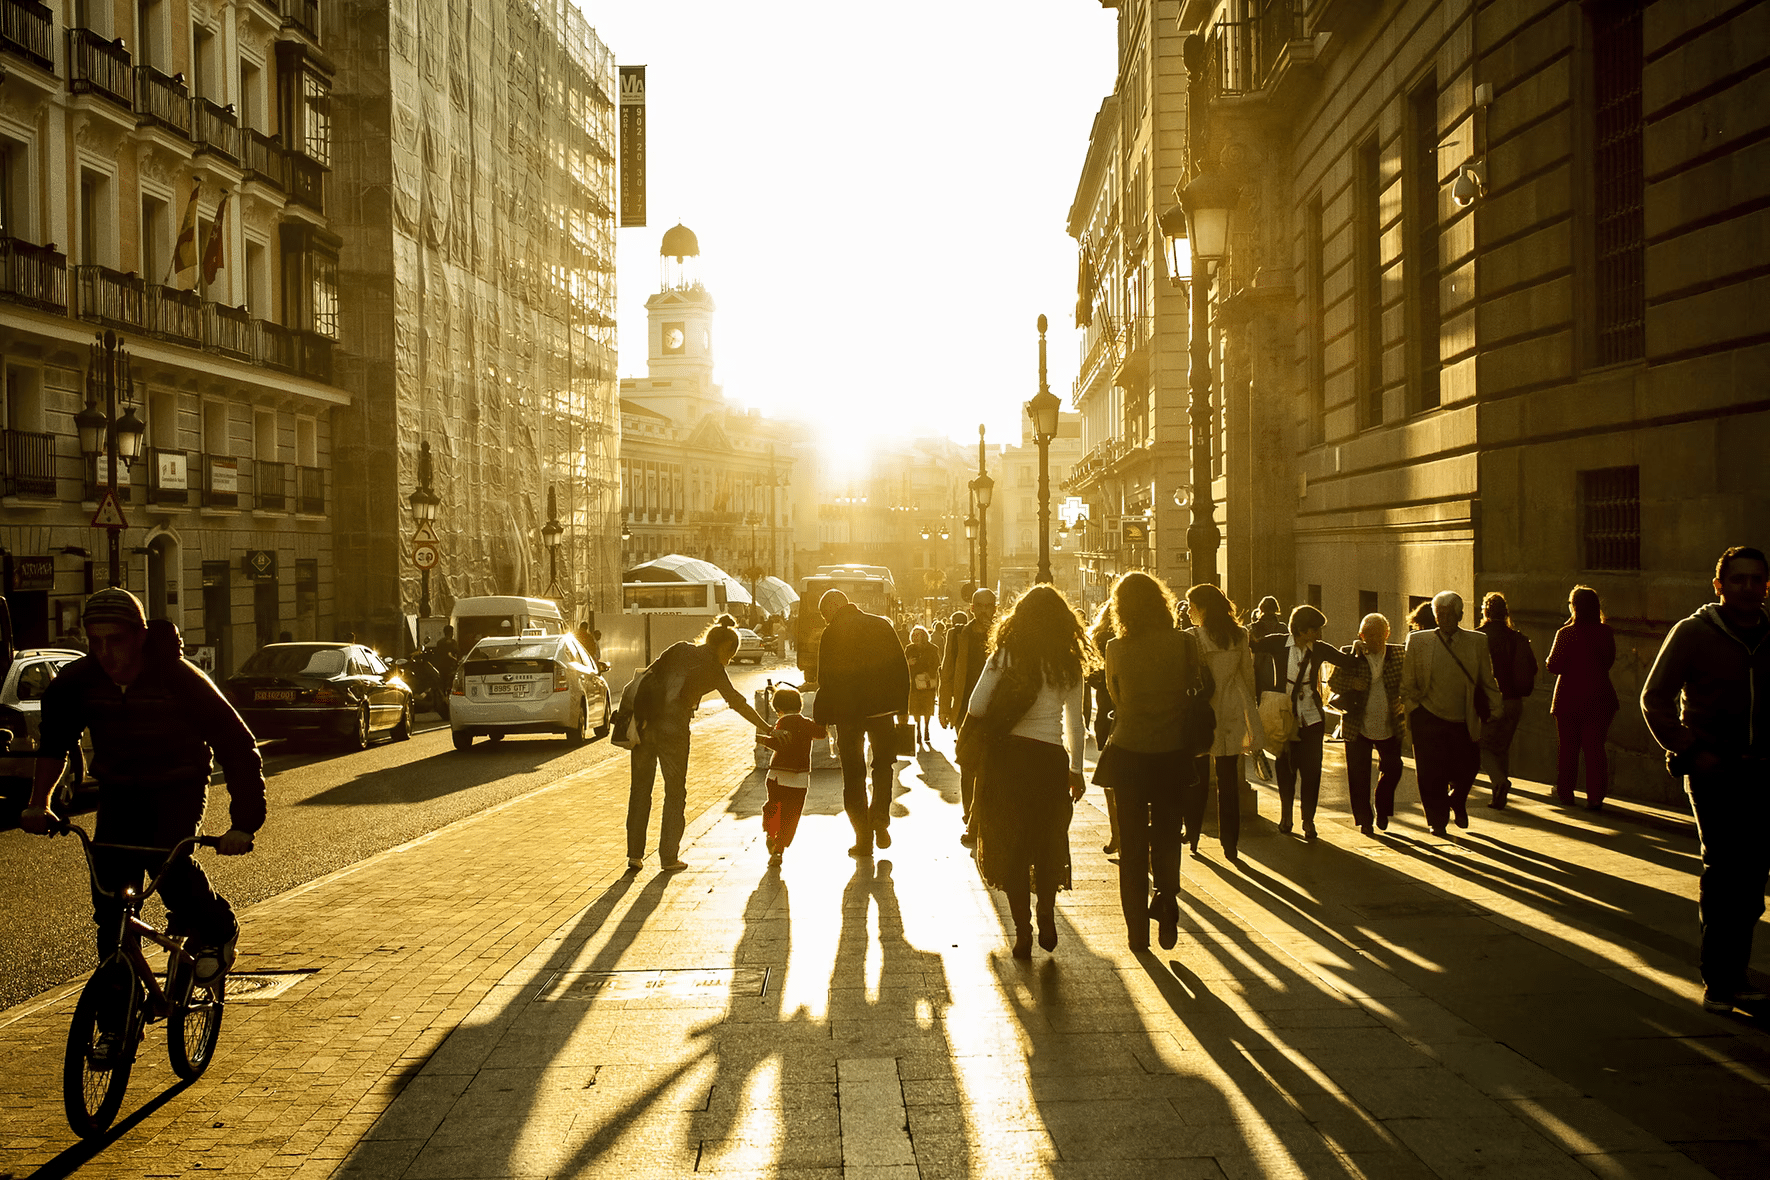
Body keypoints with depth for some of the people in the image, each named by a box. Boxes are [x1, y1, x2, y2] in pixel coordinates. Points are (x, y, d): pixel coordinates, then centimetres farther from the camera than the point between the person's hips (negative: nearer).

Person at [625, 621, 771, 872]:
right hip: (673, 727, -4)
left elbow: (647, 675, 9)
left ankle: (634, 854, 16)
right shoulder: (714, 668, 6)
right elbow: (737, 702, 11)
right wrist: (765, 728, 20)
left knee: (640, 788, 14)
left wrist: (638, 714, 11)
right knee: (675, 792, 11)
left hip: (644, 722, 4)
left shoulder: (680, 649, 15)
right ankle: (669, 857, 13)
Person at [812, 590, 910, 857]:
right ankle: (880, 818, 2)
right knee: (884, 764, 21)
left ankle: (864, 838, 8)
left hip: (848, 713, -3)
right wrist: (901, 705, 9)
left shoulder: (832, 633, -10)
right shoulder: (882, 625, 3)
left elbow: (827, 680, -11)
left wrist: (820, 719, -4)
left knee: (853, 774, 8)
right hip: (882, 707, 3)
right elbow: (901, 667, 3)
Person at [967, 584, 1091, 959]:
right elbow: (1074, 723, 6)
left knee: (1012, 846, 8)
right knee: (1049, 844, 18)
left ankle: (1023, 932, 7)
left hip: (1008, 756, -1)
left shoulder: (1005, 656, -3)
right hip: (1051, 759, 1)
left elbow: (976, 708, -8)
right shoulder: (1070, 664, 2)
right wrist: (1076, 769, 16)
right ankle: (1047, 922, 19)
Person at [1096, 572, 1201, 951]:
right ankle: (1167, 905, 0)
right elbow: (1194, 688, 3)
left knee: (1133, 845, 10)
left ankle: (1138, 930, 13)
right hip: (1172, 753, 1)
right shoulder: (1185, 643, -9)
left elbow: (1115, 696, 4)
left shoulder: (1116, 649, -11)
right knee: (1167, 838, 18)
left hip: (1129, 754, -1)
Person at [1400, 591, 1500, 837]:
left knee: (1466, 770, 7)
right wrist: (1414, 710, 0)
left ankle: (1457, 803, 40)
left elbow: (1487, 682, 12)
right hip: (1428, 721, -1)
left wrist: (1493, 710, 7)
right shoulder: (1418, 641, 2)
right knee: (1431, 775, -2)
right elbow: (1407, 683, 6)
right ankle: (1437, 821, 16)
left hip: (1464, 723, 1)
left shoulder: (1477, 642, 6)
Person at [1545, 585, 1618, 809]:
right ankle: (1595, 797, 2)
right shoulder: (1606, 633, -2)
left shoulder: (1566, 633, -14)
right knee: (1595, 748, 6)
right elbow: (1608, 662, 10)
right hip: (1600, 698, 3)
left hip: (1570, 699, -2)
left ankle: (1565, 793, 18)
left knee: (1568, 748, 11)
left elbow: (1554, 666, -10)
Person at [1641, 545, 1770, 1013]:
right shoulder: (1692, 633, -3)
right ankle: (1721, 980, 0)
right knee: (1725, 869, -9)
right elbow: (1655, 698, -2)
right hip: (1713, 768, -4)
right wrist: (1689, 750, -10)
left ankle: (1730, 979, 16)